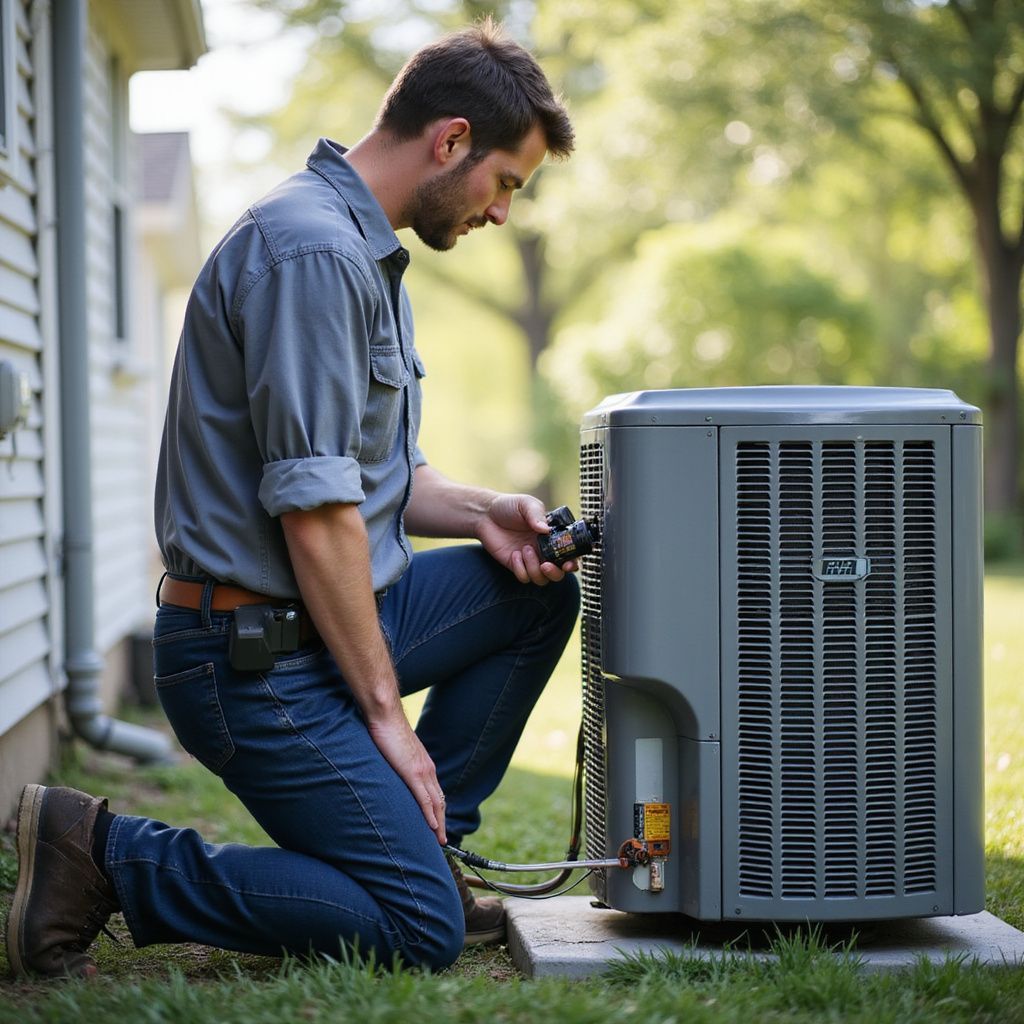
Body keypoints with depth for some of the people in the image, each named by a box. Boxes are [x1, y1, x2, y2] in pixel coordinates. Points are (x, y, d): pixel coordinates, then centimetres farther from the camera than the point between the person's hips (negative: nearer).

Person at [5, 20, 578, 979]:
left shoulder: (362, 250, 16)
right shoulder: (315, 252, -20)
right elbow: (314, 510, -23)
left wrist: (478, 513, 2)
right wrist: (384, 711, -17)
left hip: (327, 614, 10)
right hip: (257, 658, -10)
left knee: (538, 593, 15)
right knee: (421, 930, -10)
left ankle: (417, 846, 17)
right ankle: (104, 855, -4)